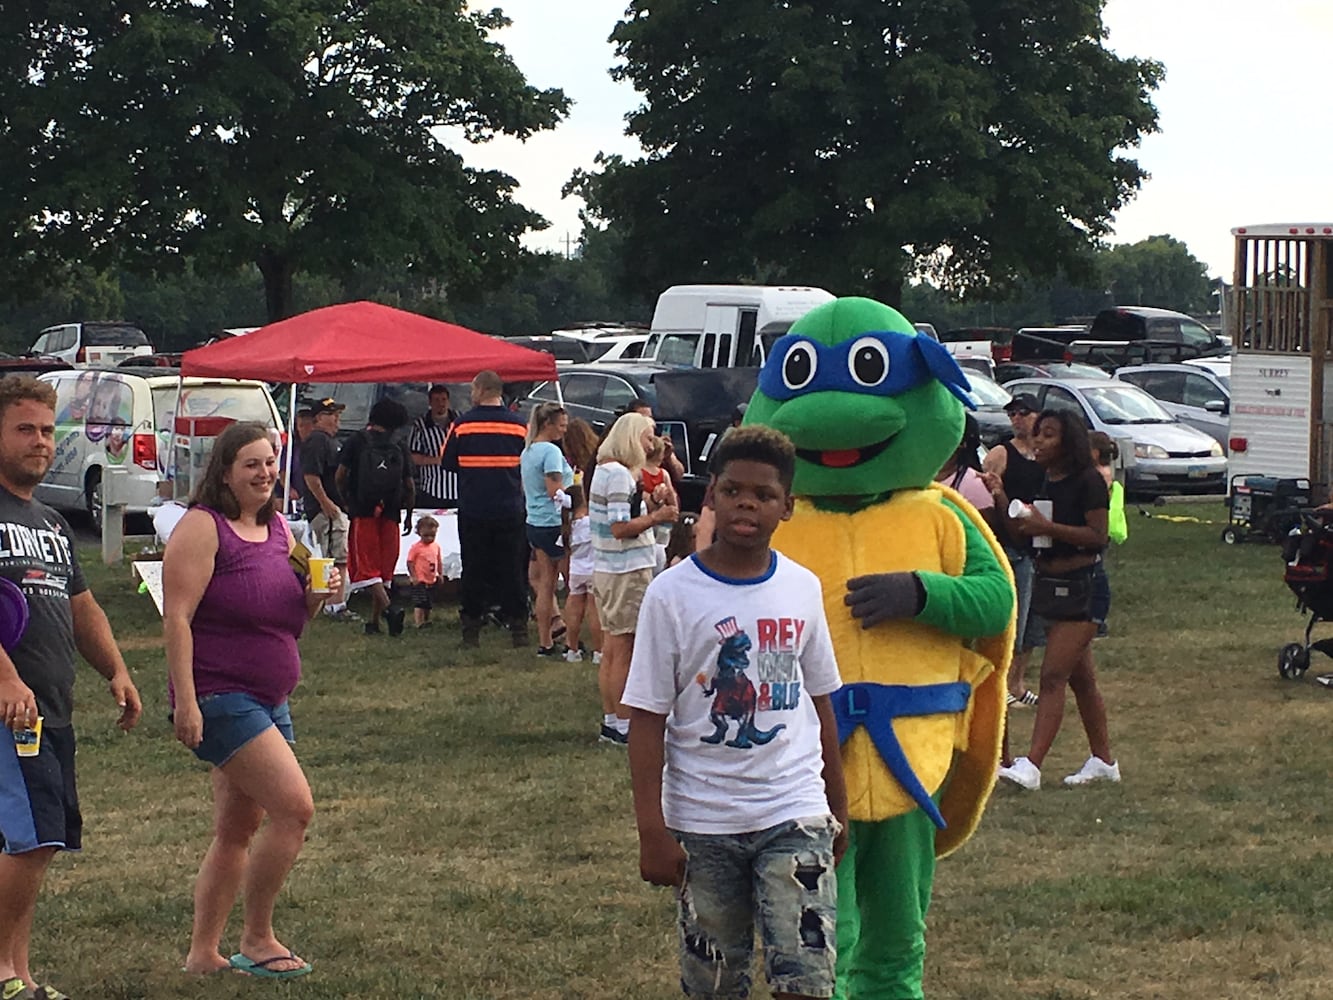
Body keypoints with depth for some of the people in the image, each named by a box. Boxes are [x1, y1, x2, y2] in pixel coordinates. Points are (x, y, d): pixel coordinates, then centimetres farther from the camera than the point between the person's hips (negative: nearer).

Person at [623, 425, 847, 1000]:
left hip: (796, 817, 1)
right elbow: (648, 721, -6)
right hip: (702, 823, -1)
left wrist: (838, 807, 16)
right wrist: (652, 831, -10)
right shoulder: (673, 594, -6)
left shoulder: (802, 589, 3)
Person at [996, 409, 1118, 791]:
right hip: (1049, 585, 9)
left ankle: (1031, 766, -20)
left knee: (1053, 676, -14)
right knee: (1080, 678, 14)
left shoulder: (1088, 482, -12)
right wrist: (1000, 497, -4)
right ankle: (1103, 760, 22)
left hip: (1080, 589, -8)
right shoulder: (1045, 482, 11)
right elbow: (1023, 533, 10)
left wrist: (1047, 527, -24)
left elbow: (1098, 536, -17)